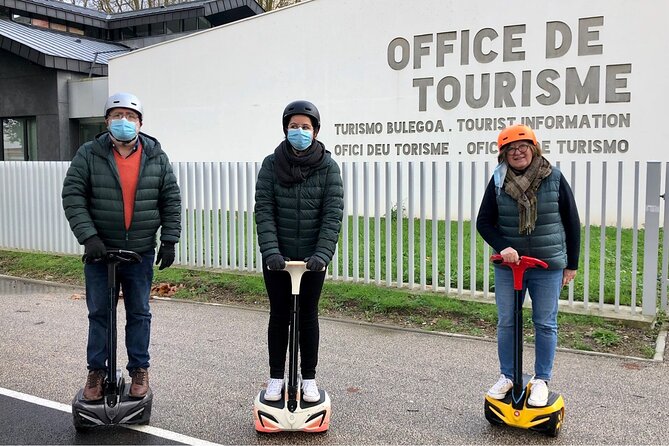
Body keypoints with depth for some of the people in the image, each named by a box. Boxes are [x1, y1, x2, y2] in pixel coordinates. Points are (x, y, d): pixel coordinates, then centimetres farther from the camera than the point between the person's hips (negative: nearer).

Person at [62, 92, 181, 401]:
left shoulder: (156, 157, 2)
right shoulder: (89, 155, -2)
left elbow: (171, 201, 4)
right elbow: (72, 196, -7)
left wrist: (169, 240, -2)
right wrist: (88, 236, -17)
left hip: (141, 252, 1)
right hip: (99, 250, 0)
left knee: (139, 314, 10)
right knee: (99, 313, 9)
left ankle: (139, 369, 24)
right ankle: (96, 370, 23)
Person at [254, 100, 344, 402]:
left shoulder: (328, 167, -4)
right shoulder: (272, 164, -3)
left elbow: (333, 214, -10)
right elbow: (263, 211, -9)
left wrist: (323, 253, -22)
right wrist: (270, 251, -21)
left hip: (313, 258, 0)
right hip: (277, 258, 1)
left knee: (308, 316, 10)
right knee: (279, 315, 11)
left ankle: (309, 379, 24)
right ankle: (276, 378, 24)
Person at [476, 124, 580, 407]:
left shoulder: (554, 179, -4)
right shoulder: (498, 182, -2)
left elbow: (572, 223, 2)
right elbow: (484, 222, -1)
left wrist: (571, 264, 3)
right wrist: (502, 247, -18)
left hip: (548, 266, -1)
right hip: (508, 266, 1)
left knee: (545, 325, 7)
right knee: (506, 323, 9)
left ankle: (541, 380, 23)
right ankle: (507, 376, 26)